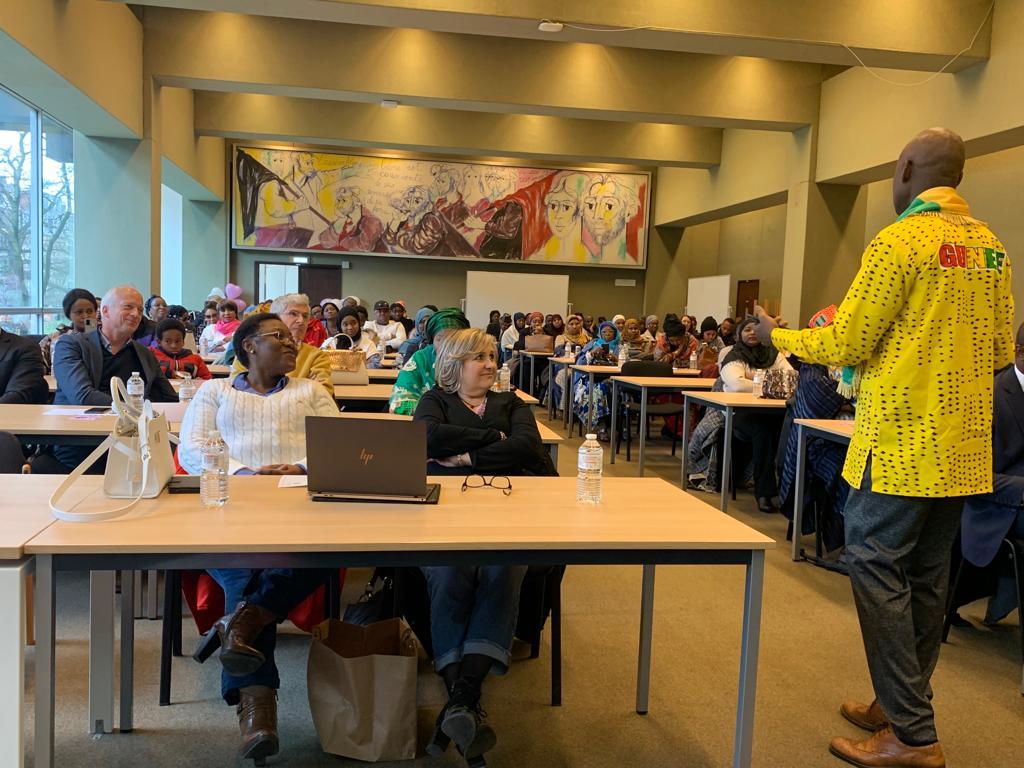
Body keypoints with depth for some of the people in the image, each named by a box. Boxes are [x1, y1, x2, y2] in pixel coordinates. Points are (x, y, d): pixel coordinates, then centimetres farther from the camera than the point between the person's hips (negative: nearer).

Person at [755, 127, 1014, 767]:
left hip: (903, 444, -8)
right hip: (964, 447, 8)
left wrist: (778, 335, 5)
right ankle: (902, 705, 27)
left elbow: (845, 345, -11)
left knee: (877, 569, 0)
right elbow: (1002, 351, 16)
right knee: (927, 576, 14)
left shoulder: (901, 241, -12)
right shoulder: (991, 245, 11)